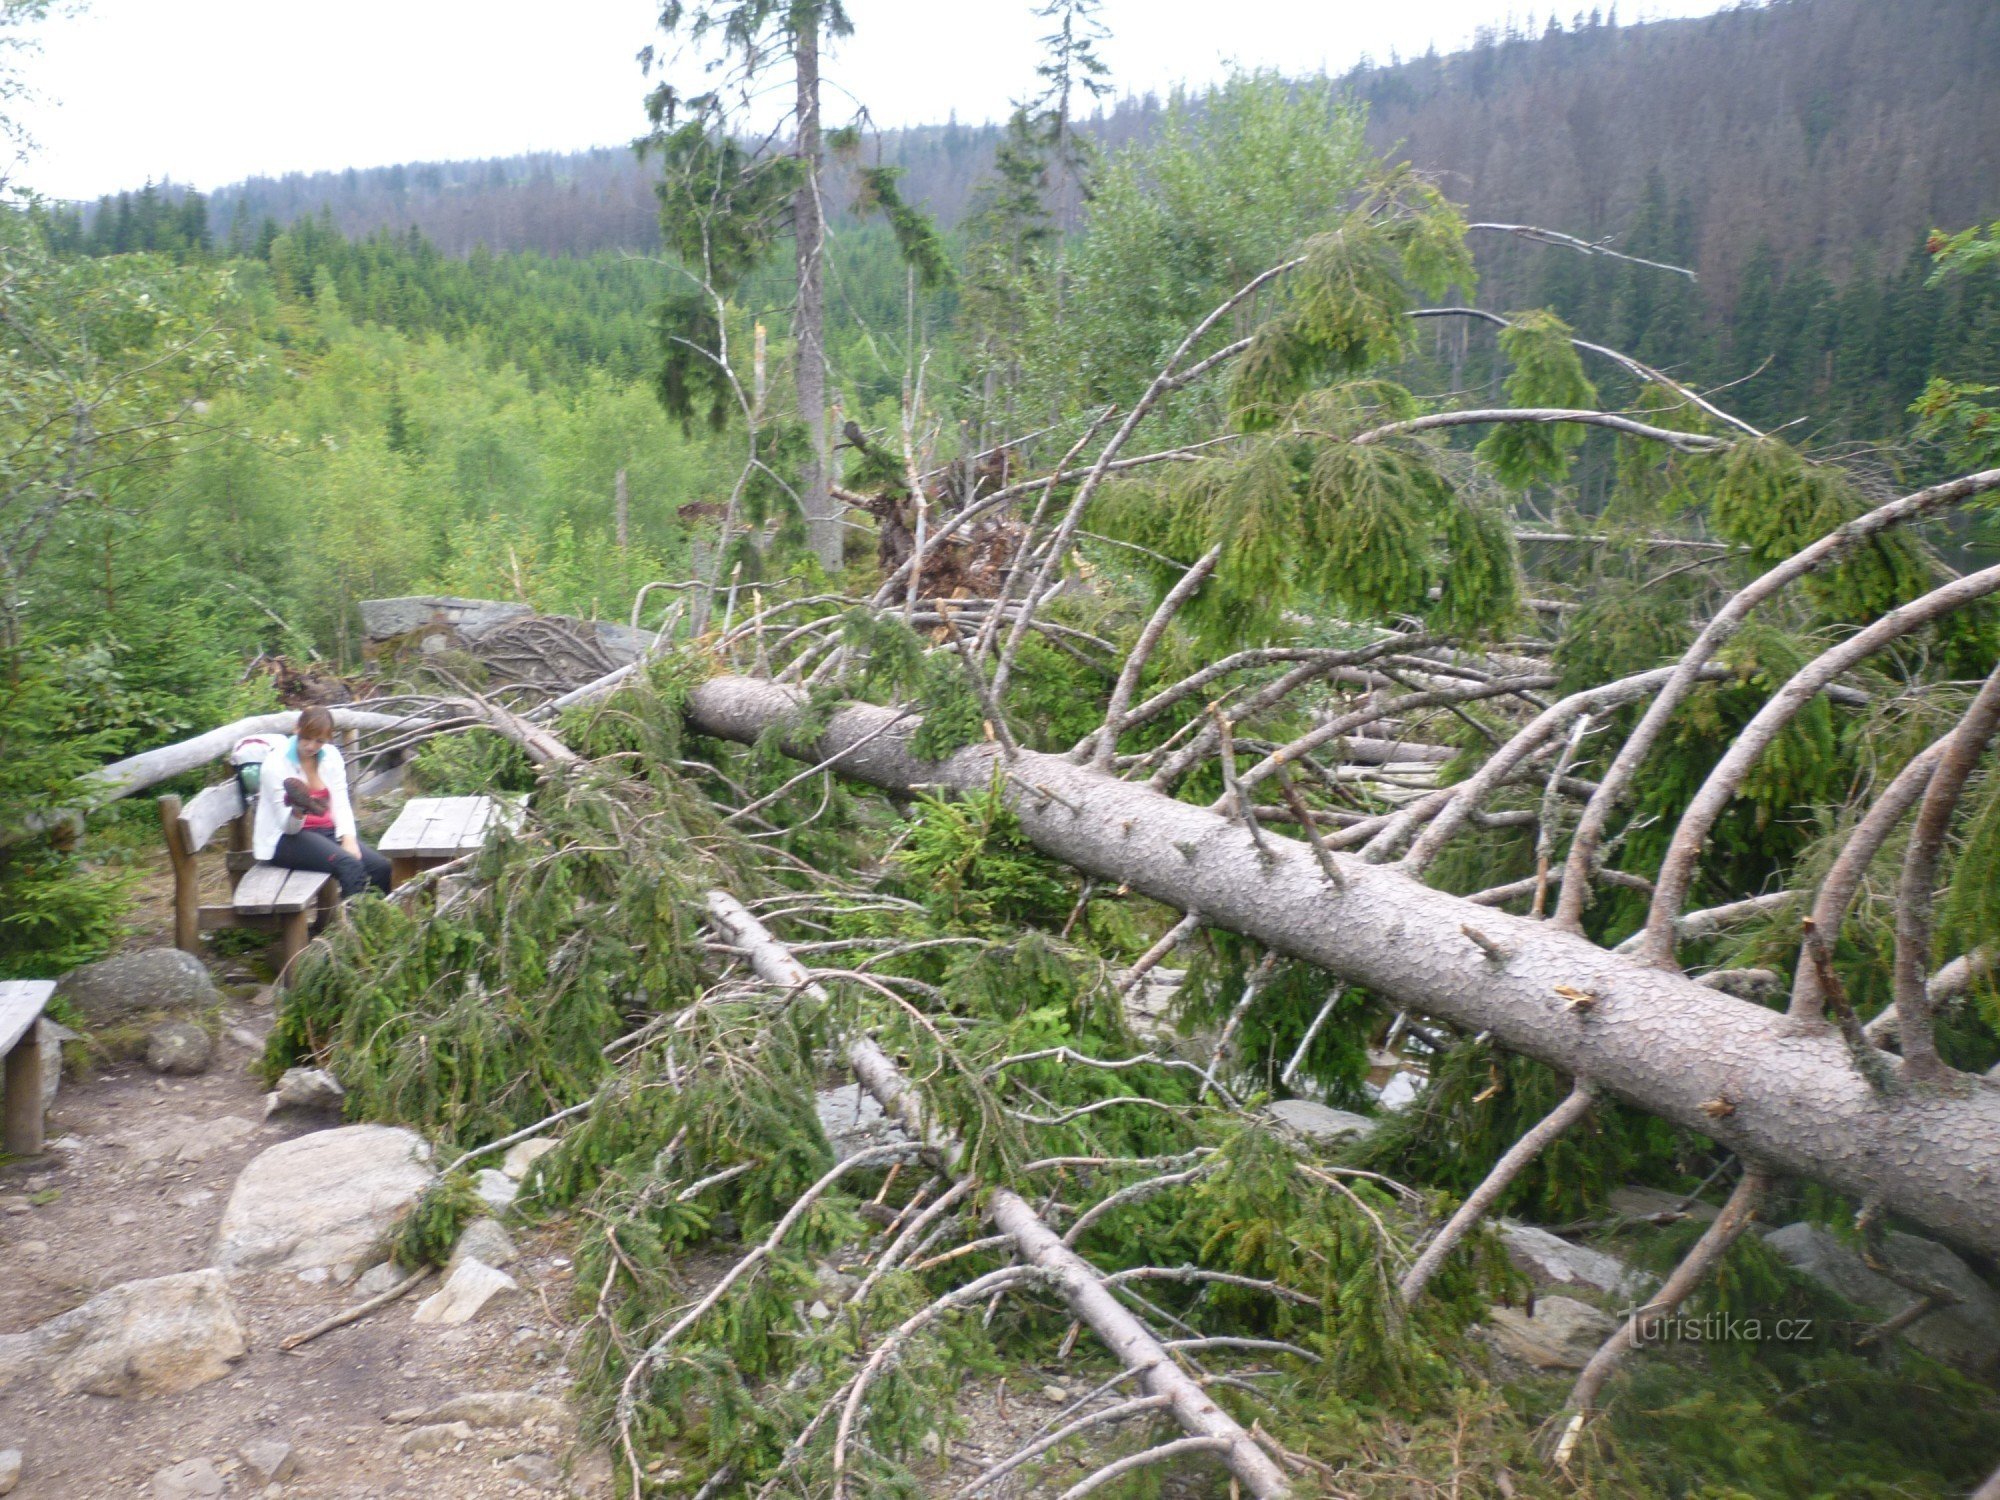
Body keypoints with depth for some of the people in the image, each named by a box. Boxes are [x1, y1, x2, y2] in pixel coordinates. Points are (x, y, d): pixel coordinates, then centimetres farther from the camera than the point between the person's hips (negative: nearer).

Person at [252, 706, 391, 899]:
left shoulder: (331, 756, 6)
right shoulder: (275, 764, -9)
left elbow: (341, 804, 4)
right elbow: (288, 826, -11)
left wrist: (348, 837, -14)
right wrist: (298, 811, -34)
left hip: (327, 830, 6)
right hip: (286, 838, -6)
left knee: (382, 867, -21)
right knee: (349, 865, -34)